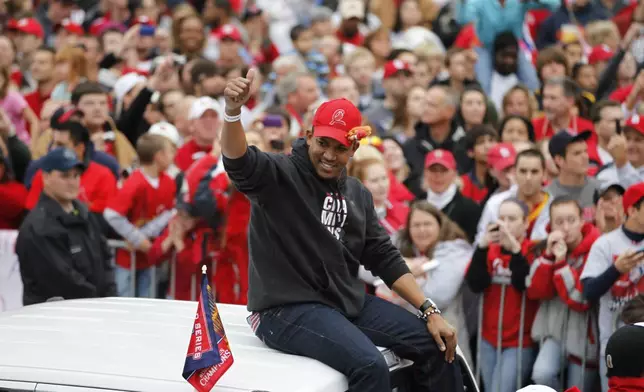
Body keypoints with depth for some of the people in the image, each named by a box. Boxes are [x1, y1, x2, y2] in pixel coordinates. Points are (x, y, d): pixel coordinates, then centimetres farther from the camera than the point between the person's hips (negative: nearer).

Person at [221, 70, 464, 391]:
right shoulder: (279, 175, -8)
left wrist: (430, 312, 4)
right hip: (288, 307, -8)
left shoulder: (357, 194, 12)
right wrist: (233, 112, -50)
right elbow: (239, 162, -30)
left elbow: (385, 258, 13)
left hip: (349, 301, 8)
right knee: (370, 365, -29)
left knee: (435, 344, 4)